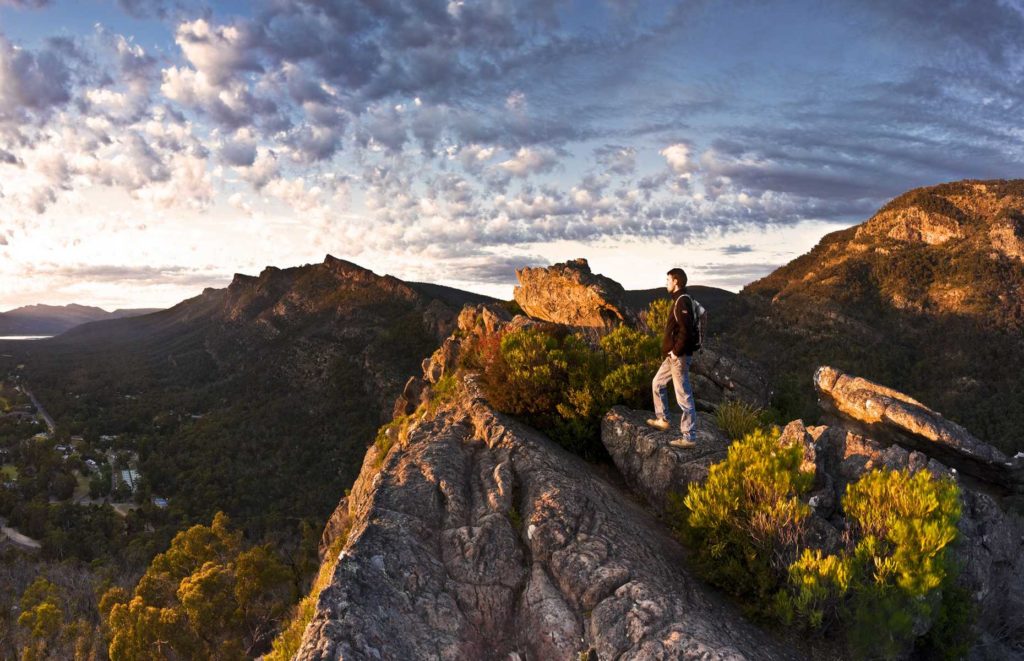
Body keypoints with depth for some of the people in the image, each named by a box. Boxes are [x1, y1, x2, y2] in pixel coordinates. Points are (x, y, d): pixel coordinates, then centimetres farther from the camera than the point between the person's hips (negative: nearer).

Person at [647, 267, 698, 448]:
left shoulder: (682, 301, -17)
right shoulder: (679, 300, 14)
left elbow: (686, 330, -26)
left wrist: (676, 351, -19)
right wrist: (672, 351, 14)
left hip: (679, 356, -11)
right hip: (673, 356, 11)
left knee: (684, 396, -5)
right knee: (658, 383, 23)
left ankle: (689, 437, 1)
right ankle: (662, 420, 35)